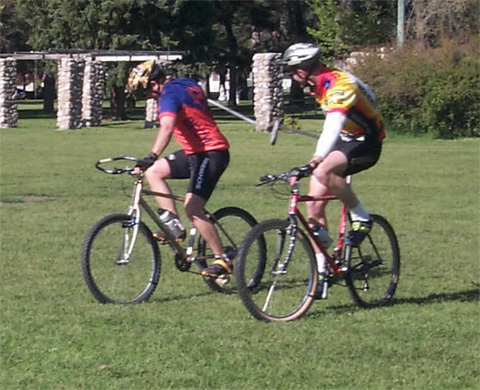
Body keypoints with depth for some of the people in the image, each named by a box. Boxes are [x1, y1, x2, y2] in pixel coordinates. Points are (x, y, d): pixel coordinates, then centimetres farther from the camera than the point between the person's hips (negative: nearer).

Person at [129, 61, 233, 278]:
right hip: (196, 152, 10)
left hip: (210, 154, -10)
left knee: (192, 208, -15)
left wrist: (152, 157, -47)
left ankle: (223, 260, -8)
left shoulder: (169, 96, -18)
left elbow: (167, 128, -36)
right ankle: (173, 224, 6)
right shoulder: (187, 85, 11)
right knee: (154, 171, 9)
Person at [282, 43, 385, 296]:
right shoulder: (321, 85, 4)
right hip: (343, 141, 9)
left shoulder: (338, 85, -25)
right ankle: (321, 270, 1)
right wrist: (319, 157, 29)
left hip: (365, 144, -9)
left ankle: (361, 218, -16)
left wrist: (319, 157, -55)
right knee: (314, 205, -5)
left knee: (324, 172, -37)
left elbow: (335, 123, -41)